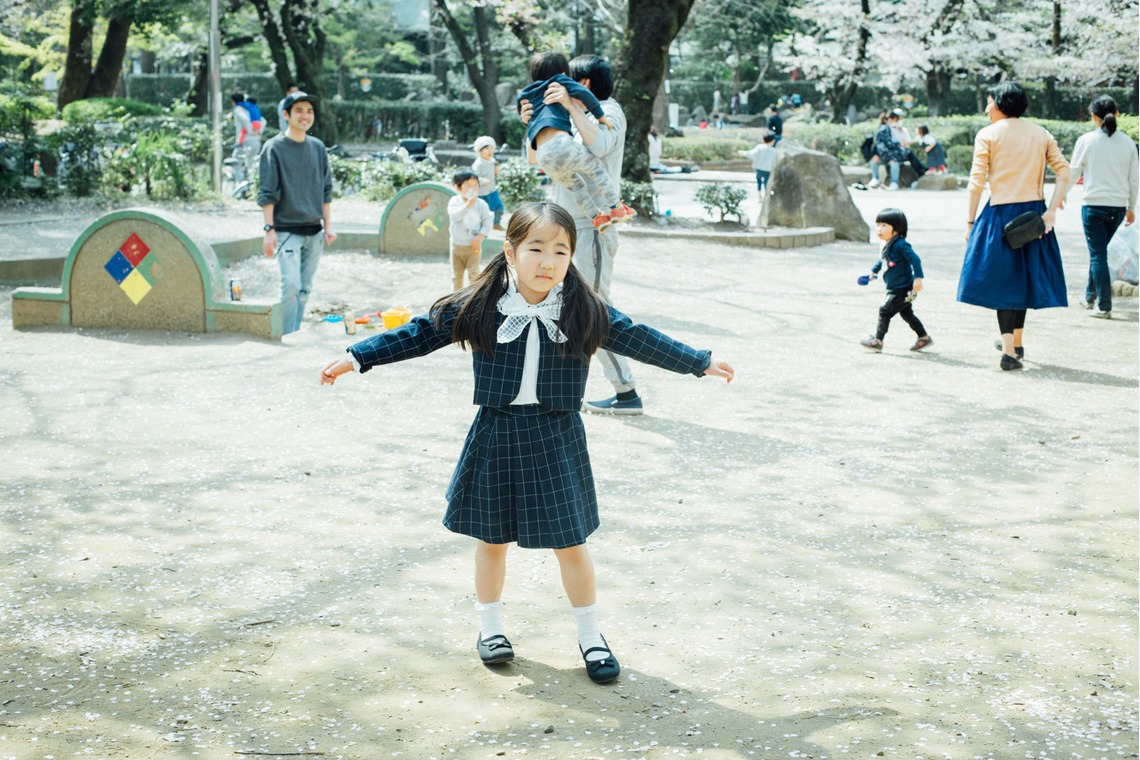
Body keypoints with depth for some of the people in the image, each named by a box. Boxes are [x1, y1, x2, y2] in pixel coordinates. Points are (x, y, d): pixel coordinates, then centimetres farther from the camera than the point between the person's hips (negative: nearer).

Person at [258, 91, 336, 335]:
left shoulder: (318, 147, 10)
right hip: (286, 230, -5)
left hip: (314, 232, 5)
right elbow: (267, 193, -7)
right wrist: (269, 229, -13)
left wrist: (328, 226, 10)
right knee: (291, 285, -14)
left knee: (305, 289, 8)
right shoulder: (275, 148, -5)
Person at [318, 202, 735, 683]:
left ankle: (590, 636, 22)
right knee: (492, 537, 13)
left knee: (570, 542, 5)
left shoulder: (585, 311, -5)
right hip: (496, 434, 0)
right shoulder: (478, 307, -7)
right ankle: (490, 626, 33)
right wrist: (357, 359, -5)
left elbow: (639, 339, 6)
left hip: (556, 436, 0)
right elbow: (419, 334, -2)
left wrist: (700, 362, 12)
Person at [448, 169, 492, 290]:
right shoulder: (455, 201, -11)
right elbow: (454, 216, -28)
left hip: (473, 246, -1)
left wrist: (480, 237, -20)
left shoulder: (481, 204, -9)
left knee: (473, 274, -2)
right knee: (456, 275, 14)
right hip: (457, 245, 1)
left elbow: (487, 223, -7)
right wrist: (468, 204, -38)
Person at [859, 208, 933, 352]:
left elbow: (915, 259, -25)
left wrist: (918, 278, -30)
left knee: (885, 311, -5)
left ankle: (878, 340, 5)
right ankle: (924, 337, 27)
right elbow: (882, 260, 27)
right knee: (906, 313, 17)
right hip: (896, 290, 10)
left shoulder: (900, 245, -21)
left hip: (902, 290, -10)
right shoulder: (887, 245, 8)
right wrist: (874, 271, 32)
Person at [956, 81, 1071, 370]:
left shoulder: (987, 134, -3)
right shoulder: (1041, 134, 9)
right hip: (1033, 211, 4)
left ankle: (1009, 350, -8)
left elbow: (977, 181, -8)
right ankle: (1016, 342, 29)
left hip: (1001, 212, -4)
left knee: (1003, 279, 2)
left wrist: (970, 221, -3)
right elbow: (1064, 171, 0)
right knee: (1022, 275, 18)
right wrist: (1051, 210, -4)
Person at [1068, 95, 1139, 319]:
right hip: (1118, 206, 4)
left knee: (1098, 255, 0)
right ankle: (1090, 297, 30)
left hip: (1094, 204, -4)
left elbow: (1074, 172, 1)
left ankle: (1104, 307, -2)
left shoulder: (1086, 141, -8)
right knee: (1099, 252, 20)